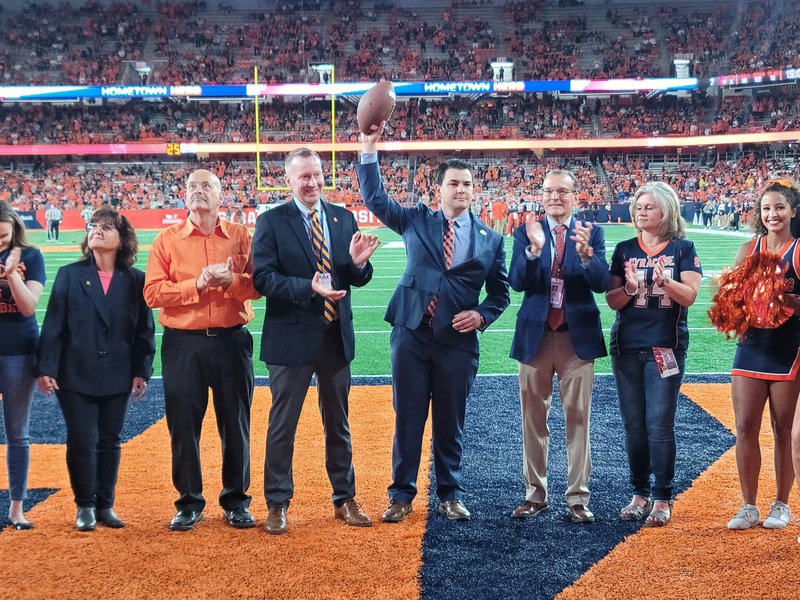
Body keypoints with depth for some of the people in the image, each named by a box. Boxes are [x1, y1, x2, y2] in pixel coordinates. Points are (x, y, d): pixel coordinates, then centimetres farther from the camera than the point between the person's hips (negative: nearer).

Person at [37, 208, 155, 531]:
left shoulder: (135, 280, 2)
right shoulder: (69, 275, 1)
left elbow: (145, 329, 3)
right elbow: (53, 325, -2)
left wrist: (141, 371, -1)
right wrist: (46, 368, -8)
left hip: (117, 379, 1)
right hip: (76, 376, -1)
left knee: (109, 442, 9)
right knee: (82, 442, 1)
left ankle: (105, 505, 22)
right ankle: (85, 506, 17)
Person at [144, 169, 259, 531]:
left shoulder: (240, 236, 6)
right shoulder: (167, 239, 5)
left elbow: (259, 284, -1)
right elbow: (152, 293, -4)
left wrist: (230, 280, -19)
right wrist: (196, 285, -14)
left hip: (231, 341, 0)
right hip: (183, 344, 0)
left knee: (235, 423, 7)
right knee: (184, 425, 4)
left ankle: (236, 502, 20)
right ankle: (189, 504, 18)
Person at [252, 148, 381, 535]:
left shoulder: (343, 219, 6)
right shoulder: (271, 222, -6)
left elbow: (358, 279, 6)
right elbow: (263, 278, -15)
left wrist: (358, 262, -17)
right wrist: (309, 288, -27)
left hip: (336, 336, 4)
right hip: (291, 336, -4)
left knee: (338, 422, 15)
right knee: (283, 423, 7)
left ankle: (344, 499, 28)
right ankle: (277, 504, 19)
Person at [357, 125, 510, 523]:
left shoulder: (490, 240, 7)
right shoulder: (416, 220, 7)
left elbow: (499, 292, 12)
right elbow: (376, 199, 0)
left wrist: (482, 315, -7)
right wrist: (369, 152, -8)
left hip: (457, 340, 0)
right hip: (411, 334, 0)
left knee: (450, 423, 8)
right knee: (407, 419, 5)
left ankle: (450, 495, 23)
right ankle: (402, 495, 16)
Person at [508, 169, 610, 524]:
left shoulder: (592, 233, 2)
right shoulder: (525, 234, 3)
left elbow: (602, 284, -10)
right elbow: (517, 282, -10)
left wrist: (585, 253, -28)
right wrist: (533, 250, -26)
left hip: (577, 336, -1)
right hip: (535, 335, 1)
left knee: (578, 419, 3)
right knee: (533, 419, 8)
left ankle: (577, 498, 10)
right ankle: (535, 495, 19)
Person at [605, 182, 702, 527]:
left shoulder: (682, 248, 1)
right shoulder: (625, 250, 8)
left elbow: (690, 295, -7)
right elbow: (612, 301, 3)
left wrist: (664, 281, -24)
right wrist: (629, 288, -17)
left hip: (666, 346, -3)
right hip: (627, 346, 3)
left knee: (659, 424, -7)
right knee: (633, 425, 7)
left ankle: (662, 499, 4)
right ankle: (640, 494, 18)